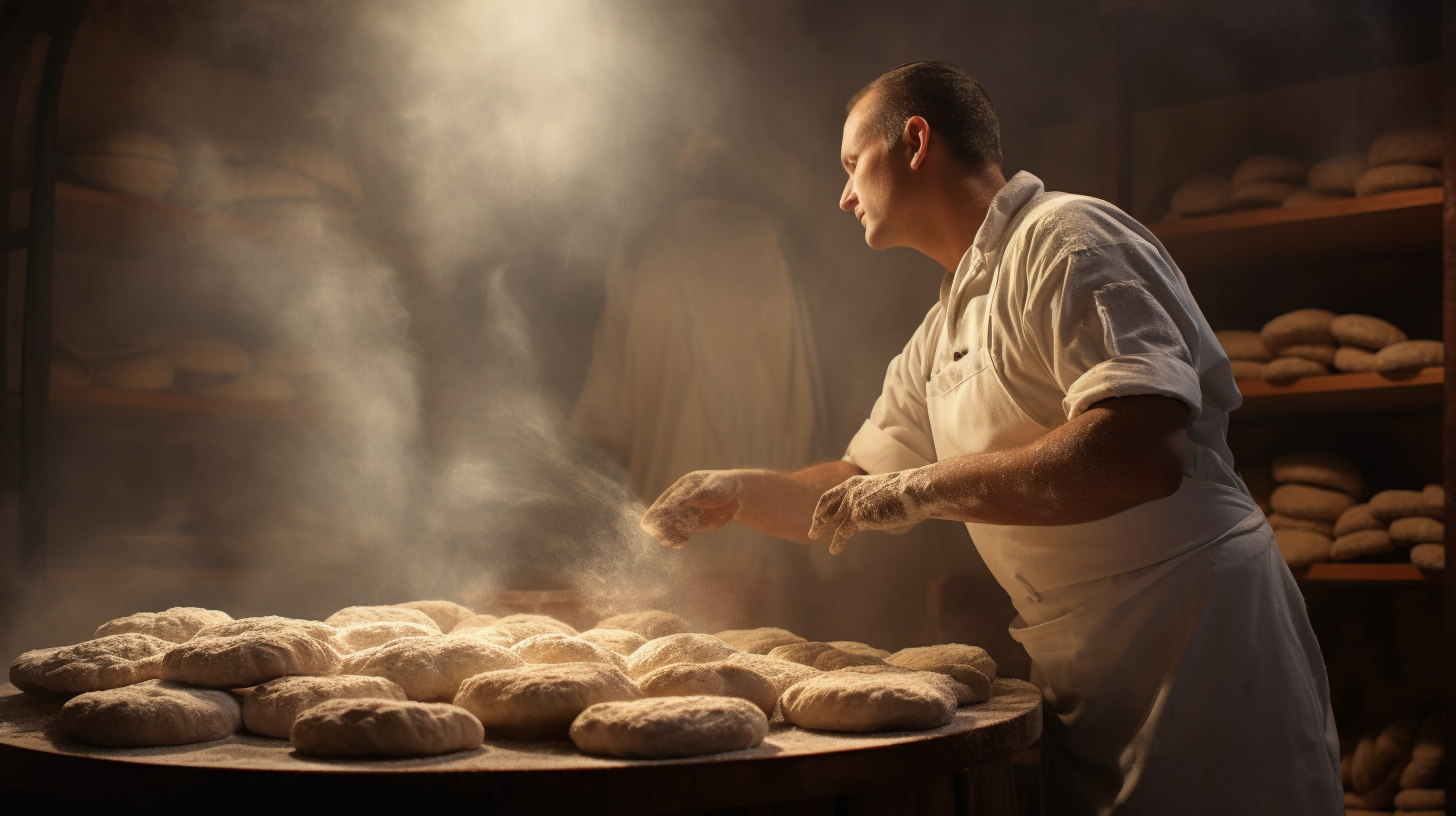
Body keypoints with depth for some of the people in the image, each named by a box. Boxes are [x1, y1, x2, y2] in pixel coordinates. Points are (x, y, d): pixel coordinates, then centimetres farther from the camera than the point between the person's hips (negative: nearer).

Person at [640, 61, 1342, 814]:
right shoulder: (943, 334, 15)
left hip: (1199, 642, -8)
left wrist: (926, 487, -22)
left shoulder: (1066, 239, -14)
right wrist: (737, 495, 8)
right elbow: (861, 483, 24)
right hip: (1084, 677, 8)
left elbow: (1144, 453, -28)